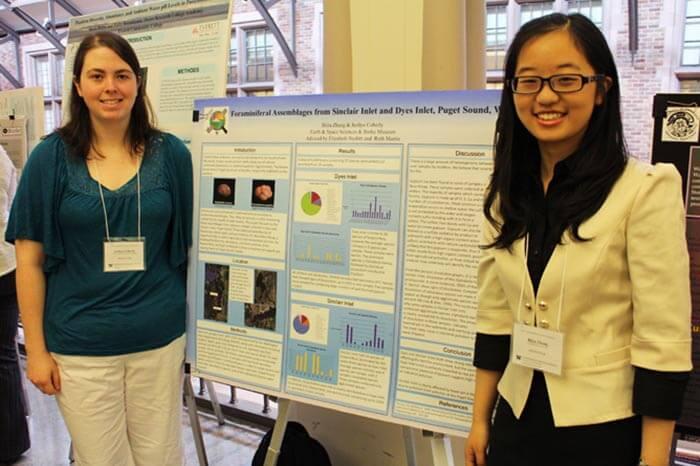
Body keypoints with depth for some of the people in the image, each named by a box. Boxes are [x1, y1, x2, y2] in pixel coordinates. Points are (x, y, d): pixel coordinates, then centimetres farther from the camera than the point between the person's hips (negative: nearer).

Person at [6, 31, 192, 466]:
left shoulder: (171, 153, -1)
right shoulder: (52, 157, -3)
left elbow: (190, 244, 5)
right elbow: (30, 259, 0)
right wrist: (36, 349, -1)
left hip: (161, 338, 1)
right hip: (80, 346, 0)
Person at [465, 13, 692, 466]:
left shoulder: (645, 190, -16)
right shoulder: (507, 195, 1)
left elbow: (664, 342, -14)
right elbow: (495, 318, 4)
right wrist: (480, 420, 6)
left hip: (605, 429, -4)